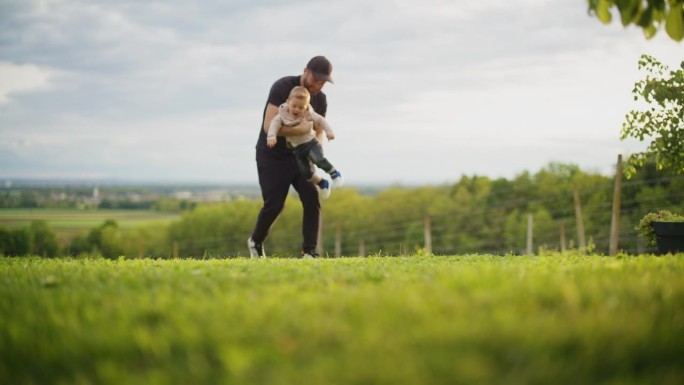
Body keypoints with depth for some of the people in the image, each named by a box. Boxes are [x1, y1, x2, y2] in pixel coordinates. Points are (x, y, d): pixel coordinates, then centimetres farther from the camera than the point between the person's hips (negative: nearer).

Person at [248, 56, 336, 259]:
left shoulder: (320, 99, -3)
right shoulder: (282, 87, -23)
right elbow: (269, 126, -30)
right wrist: (301, 129, -34)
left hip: (298, 155, 5)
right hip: (272, 156, -5)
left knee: (312, 197, -14)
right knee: (274, 204, -8)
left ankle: (309, 251, -10)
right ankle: (256, 241, 21)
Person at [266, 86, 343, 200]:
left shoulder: (309, 114, -9)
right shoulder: (282, 115, -10)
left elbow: (321, 121, 1)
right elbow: (274, 124, -21)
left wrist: (329, 131, -10)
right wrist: (271, 136, -38)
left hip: (311, 143, -2)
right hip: (297, 149, 2)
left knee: (318, 160, -30)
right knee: (306, 173, -3)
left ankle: (334, 173, -7)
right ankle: (322, 183, 23)